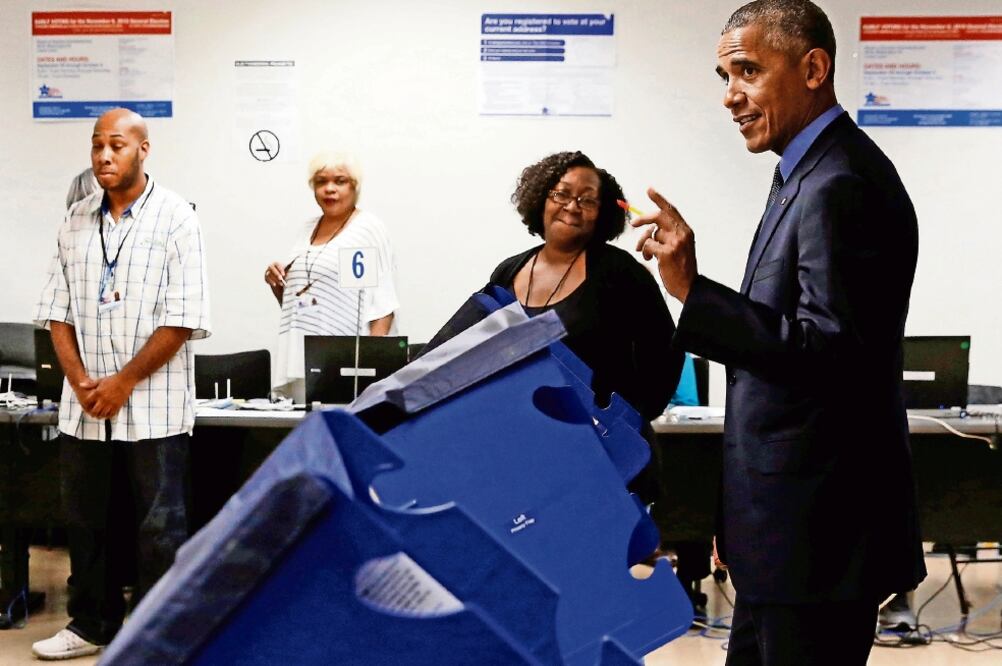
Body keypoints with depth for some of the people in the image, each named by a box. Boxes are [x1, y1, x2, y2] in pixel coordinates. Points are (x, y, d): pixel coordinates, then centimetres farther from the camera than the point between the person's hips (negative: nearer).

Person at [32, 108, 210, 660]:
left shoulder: (174, 218, -7)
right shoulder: (76, 221, 8)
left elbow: (183, 319, -12)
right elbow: (58, 310, 8)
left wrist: (124, 383, -13)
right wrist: (80, 381, -6)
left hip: (154, 407, -5)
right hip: (85, 407, 5)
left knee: (158, 528, 3)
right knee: (87, 521, 14)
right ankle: (92, 625, 28)